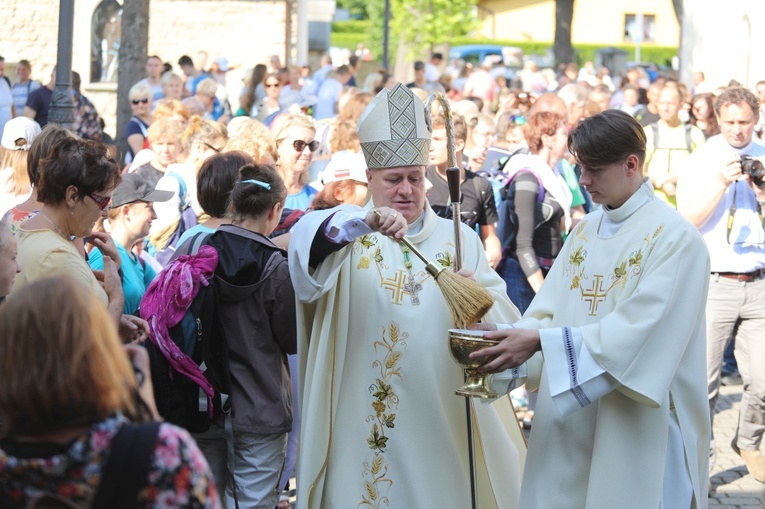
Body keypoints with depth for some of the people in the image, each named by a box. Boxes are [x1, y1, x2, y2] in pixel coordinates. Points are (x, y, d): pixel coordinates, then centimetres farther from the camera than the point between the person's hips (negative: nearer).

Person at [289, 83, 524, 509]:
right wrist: (360, 222, -39)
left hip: (444, 418, 2)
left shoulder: (459, 238, 10)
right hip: (368, 421, -2)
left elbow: (505, 321, -1)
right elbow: (306, 239, -22)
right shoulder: (347, 232, 3)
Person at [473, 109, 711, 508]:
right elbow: (550, 309, 4)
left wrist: (540, 340, -26)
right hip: (567, 419, 6)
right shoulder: (584, 231, 11)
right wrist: (512, 339, -17)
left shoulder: (675, 237, -12)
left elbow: (637, 330, -22)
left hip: (635, 426, -6)